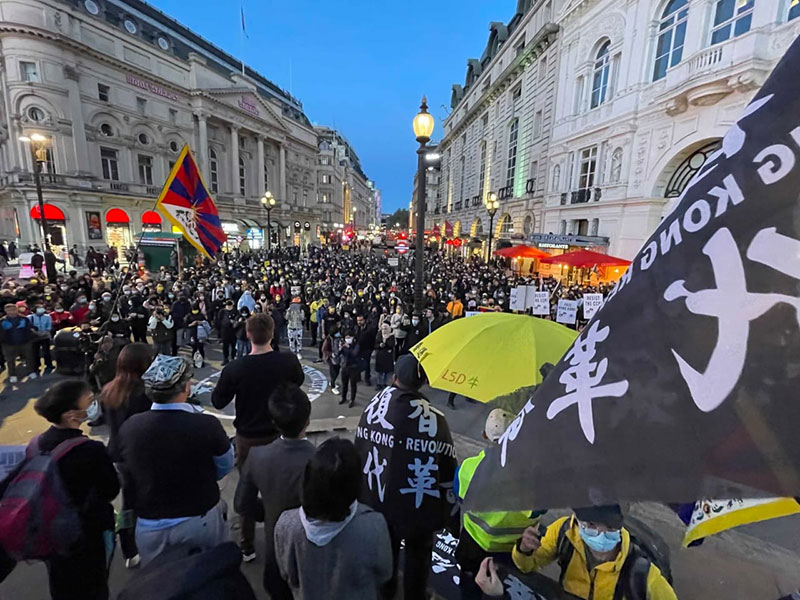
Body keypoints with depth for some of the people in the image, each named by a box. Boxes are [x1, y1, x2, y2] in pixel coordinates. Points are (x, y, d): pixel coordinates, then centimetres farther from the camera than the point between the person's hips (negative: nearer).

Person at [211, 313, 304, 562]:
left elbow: (217, 402, -9)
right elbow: (298, 381, 3)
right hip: (279, 434, 2)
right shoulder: (288, 361, -19)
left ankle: (247, 547, 34)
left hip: (247, 438, -1)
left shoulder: (234, 369, -24)